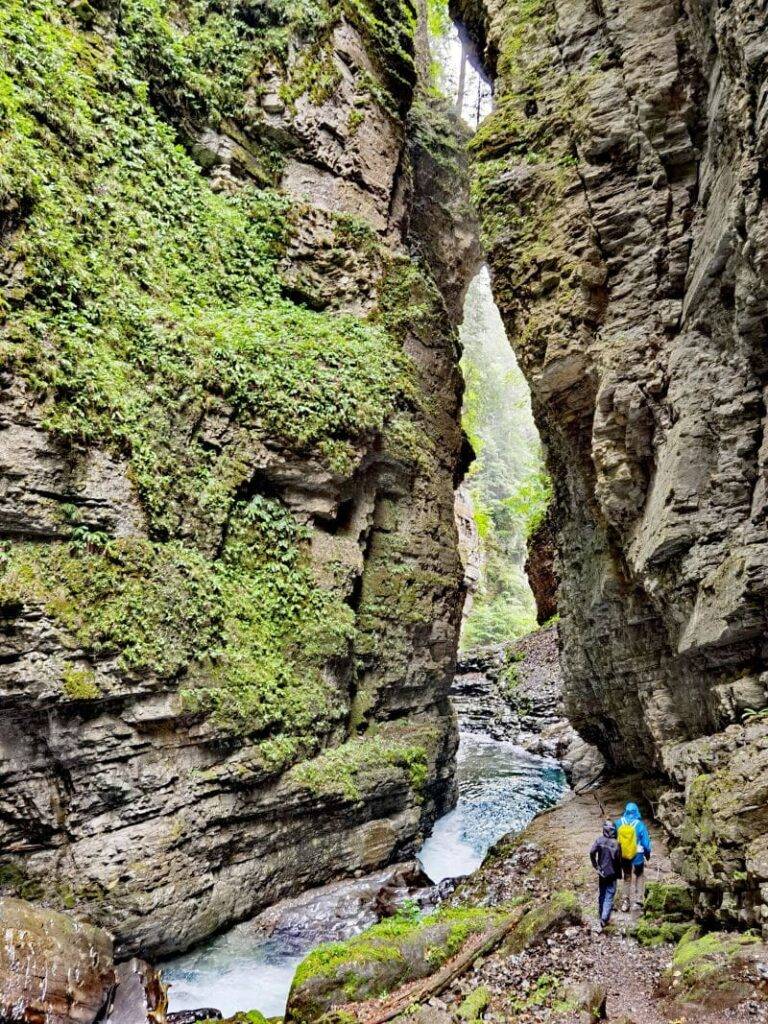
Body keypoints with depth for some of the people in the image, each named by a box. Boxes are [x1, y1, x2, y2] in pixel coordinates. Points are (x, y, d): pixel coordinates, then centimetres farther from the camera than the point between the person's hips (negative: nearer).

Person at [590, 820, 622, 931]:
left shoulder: (599, 840, -9)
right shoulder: (616, 843, -16)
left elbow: (592, 852, -20)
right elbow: (618, 860, -11)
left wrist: (596, 866, -8)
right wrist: (619, 874, 4)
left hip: (602, 873, 3)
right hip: (612, 873, -3)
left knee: (601, 895, 18)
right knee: (609, 897, 2)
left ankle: (601, 917, 31)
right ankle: (603, 921, -5)